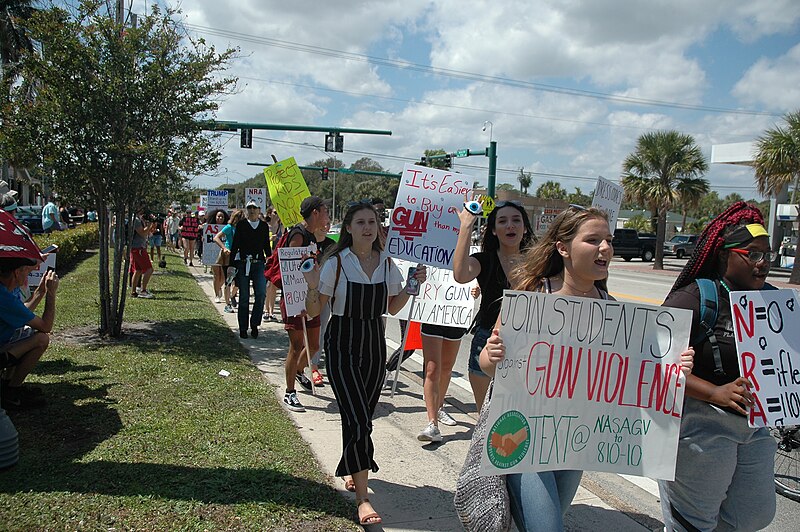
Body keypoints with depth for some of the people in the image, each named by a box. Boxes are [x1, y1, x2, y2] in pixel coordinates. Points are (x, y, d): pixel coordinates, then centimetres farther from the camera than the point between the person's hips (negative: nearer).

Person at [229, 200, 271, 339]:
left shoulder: (264, 226, 9)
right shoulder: (241, 225, 3)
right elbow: (235, 245, 2)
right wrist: (231, 263, -2)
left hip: (259, 263, 1)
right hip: (243, 263, -1)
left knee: (261, 294, -10)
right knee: (244, 297, 4)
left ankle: (255, 324, 8)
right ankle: (243, 328, 14)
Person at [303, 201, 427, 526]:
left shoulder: (386, 263, 2)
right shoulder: (336, 263, -10)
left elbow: (392, 308, 12)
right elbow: (314, 311, -8)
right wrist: (311, 287, -25)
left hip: (375, 344, 5)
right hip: (342, 344, -4)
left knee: (362, 415, 14)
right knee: (357, 419, -12)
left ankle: (351, 469, 41)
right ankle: (362, 498, -2)